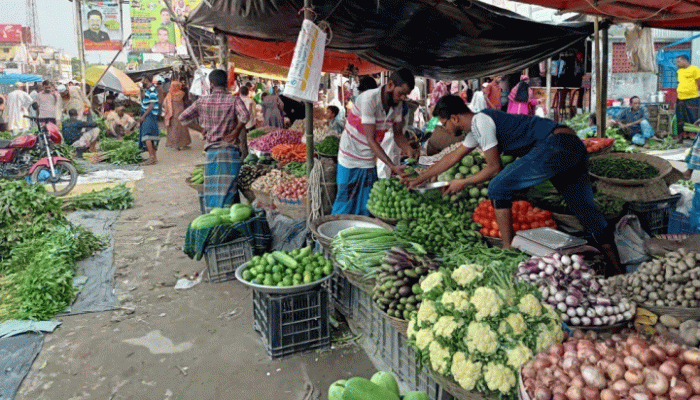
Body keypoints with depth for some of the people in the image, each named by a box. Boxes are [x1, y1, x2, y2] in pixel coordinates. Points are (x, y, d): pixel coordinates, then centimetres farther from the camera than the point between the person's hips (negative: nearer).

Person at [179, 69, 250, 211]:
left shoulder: (202, 101, 5)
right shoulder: (234, 100, -5)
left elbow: (183, 117, 7)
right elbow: (244, 116, -22)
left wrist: (202, 130, 11)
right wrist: (236, 132, -8)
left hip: (211, 150, 3)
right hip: (230, 149, -3)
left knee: (212, 187, 10)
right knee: (228, 188, 1)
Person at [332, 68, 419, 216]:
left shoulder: (397, 104, -4)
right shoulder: (369, 99, -25)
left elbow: (398, 133, 5)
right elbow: (371, 139, -27)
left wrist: (408, 149, -18)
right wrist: (392, 166, -33)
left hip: (369, 161, 6)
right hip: (350, 159, -6)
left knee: (365, 208, 8)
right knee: (345, 202, 0)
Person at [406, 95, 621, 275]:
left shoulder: (482, 122, -9)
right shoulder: (476, 127, 22)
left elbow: (495, 168, -5)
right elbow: (452, 157, 32)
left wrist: (462, 183, 9)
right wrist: (419, 179, 37)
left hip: (557, 144, -11)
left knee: (498, 189, -9)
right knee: (585, 210, 14)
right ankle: (617, 271, 20)